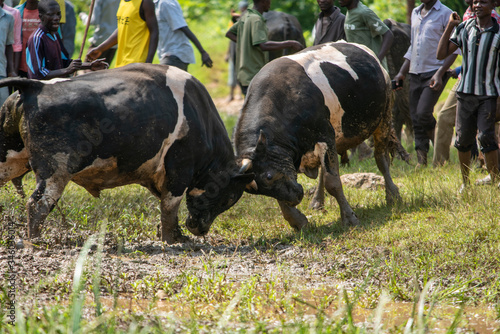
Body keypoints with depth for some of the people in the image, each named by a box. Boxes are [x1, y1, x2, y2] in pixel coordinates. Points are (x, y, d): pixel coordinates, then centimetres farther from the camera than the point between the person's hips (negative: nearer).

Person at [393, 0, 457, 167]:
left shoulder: (445, 14, -5)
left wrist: (440, 73, -18)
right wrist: (401, 73, 16)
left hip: (435, 73, -7)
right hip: (415, 73, 7)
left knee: (423, 113, -17)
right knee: (416, 118, 3)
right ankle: (421, 163, 8)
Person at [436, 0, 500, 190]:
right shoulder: (463, 28, 4)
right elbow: (441, 54, 2)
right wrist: (450, 27, -2)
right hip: (465, 93, 3)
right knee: (463, 139, 5)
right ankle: (465, 182, 19)